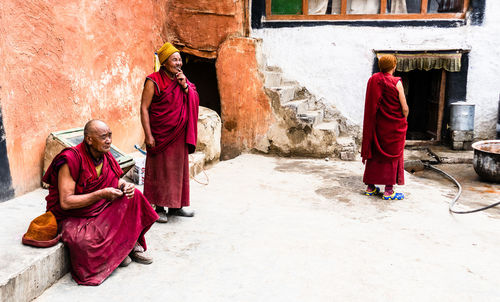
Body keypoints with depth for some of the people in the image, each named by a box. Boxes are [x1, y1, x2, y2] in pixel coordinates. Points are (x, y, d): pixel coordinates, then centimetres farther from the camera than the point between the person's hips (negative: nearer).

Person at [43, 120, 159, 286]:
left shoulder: (105, 155, -2)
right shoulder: (71, 160, -24)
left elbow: (116, 180, 14)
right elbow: (65, 202, -27)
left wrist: (126, 185, -11)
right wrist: (101, 194, -31)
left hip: (100, 209, 7)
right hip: (72, 217, -7)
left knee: (132, 196, -8)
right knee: (82, 241, -36)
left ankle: (133, 245, 0)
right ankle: (112, 252, -3)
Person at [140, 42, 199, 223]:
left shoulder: (182, 80, 11)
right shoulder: (154, 81, -8)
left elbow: (193, 104, 9)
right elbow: (144, 108, -12)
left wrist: (185, 86, -7)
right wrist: (148, 135, -18)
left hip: (179, 135, 6)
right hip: (161, 134, -6)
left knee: (178, 168, 11)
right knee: (160, 169, 1)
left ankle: (176, 206, 23)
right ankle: (159, 208, 11)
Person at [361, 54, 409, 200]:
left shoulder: (372, 80, 0)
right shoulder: (396, 82, -14)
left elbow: (370, 105, 5)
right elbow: (404, 108, -12)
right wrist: (403, 119, 7)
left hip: (377, 125, 5)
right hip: (394, 125, -4)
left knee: (374, 154, 13)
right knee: (392, 155, 4)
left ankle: (370, 187, 19)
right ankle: (389, 190, 6)